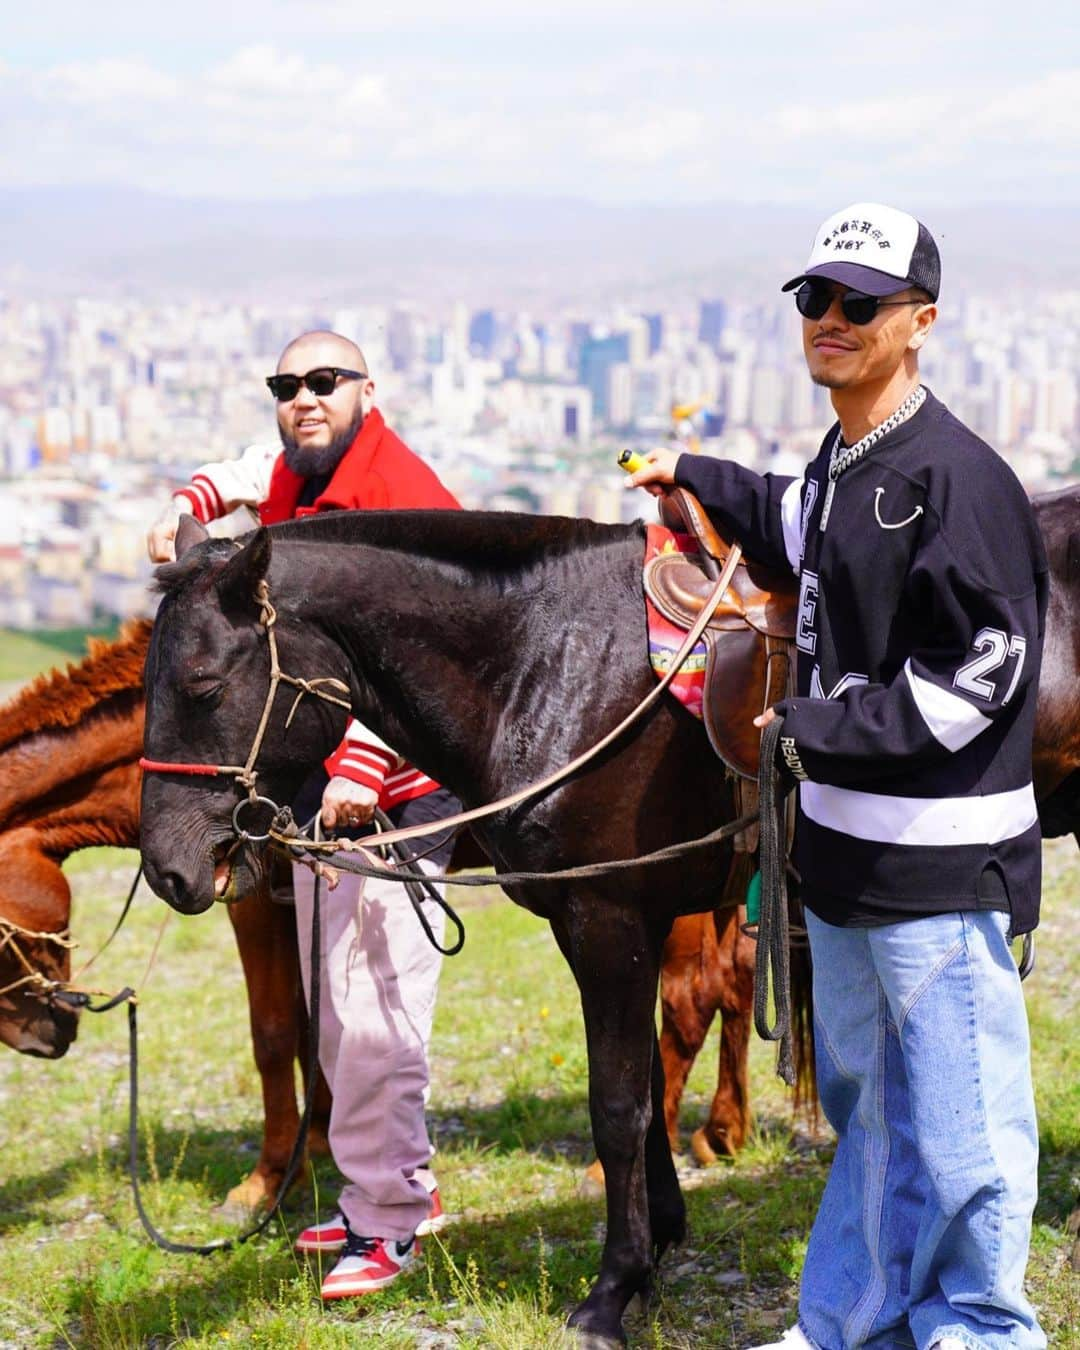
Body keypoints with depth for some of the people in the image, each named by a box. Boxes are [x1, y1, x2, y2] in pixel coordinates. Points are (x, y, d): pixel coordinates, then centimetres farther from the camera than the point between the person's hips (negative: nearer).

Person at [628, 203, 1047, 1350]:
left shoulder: (957, 478, -18)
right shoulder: (839, 467, 11)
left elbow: (977, 672, -23)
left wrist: (824, 728, -21)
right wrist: (701, 480, 35)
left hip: (940, 861, -10)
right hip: (845, 845, 10)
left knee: (958, 1114, 1)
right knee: (861, 1100, 20)